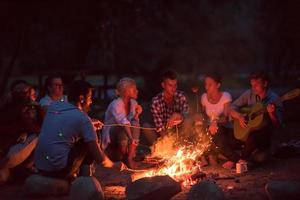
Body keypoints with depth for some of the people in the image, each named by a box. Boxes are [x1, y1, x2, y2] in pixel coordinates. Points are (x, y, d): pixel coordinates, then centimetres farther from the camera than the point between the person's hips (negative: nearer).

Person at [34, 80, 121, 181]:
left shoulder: (54, 105, 7)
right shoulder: (83, 119, -9)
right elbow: (100, 159, -6)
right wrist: (114, 165, 14)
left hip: (39, 167, 7)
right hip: (59, 169, -7)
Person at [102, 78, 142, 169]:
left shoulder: (133, 103, 3)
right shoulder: (116, 104, -21)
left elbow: (134, 122, 1)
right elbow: (124, 122, -38)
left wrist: (137, 114, -17)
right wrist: (131, 138, -52)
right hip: (111, 137, -6)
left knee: (135, 124, -23)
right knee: (123, 127, -34)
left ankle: (130, 157, -22)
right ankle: (123, 155, -16)